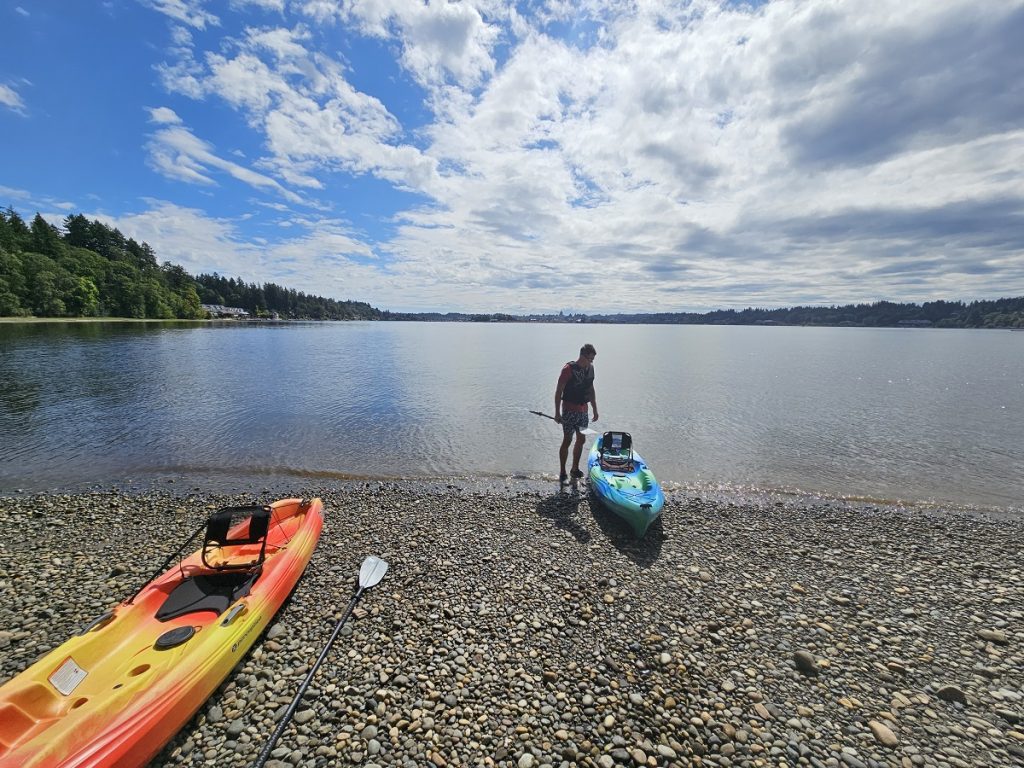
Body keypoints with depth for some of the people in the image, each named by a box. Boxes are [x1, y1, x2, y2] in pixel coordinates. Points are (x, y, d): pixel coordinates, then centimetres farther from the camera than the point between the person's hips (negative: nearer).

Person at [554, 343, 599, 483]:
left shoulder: (590, 368, 7)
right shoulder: (569, 369, -15)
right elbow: (559, 391, -14)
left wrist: (595, 410, 16)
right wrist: (557, 413, -16)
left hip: (583, 410, 7)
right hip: (569, 410, -7)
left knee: (581, 440, 12)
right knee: (567, 440, -2)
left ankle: (575, 469, 27)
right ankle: (562, 472, 10)